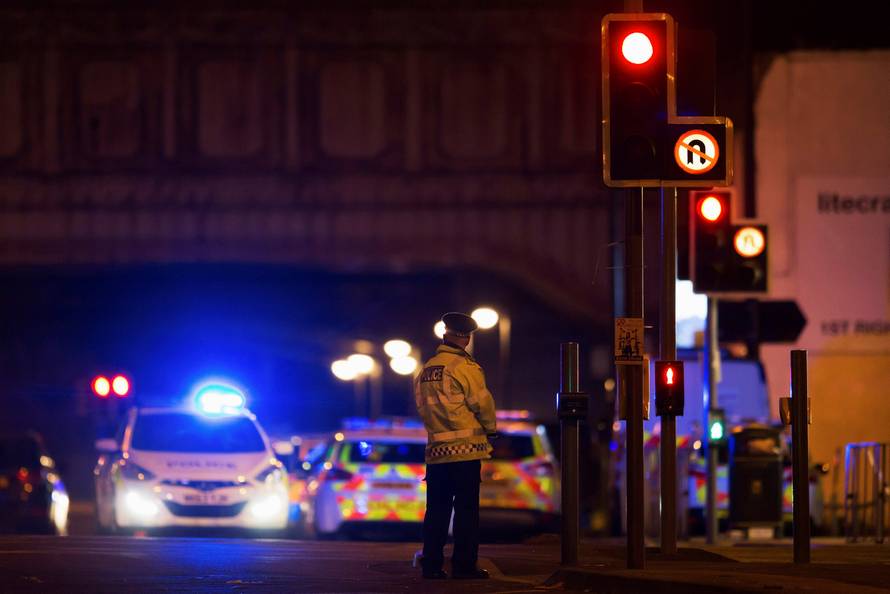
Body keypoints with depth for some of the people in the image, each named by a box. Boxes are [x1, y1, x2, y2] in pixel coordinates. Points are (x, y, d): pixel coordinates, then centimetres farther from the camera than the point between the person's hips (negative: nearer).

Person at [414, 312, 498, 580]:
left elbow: (422, 406, 14)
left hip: (436, 450, 6)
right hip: (465, 449, -6)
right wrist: (491, 428, 8)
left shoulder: (426, 370, 10)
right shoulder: (464, 366, -9)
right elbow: (482, 402, -9)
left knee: (437, 509, 9)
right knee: (466, 509, -2)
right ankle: (464, 565, -4)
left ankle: (432, 565, 7)